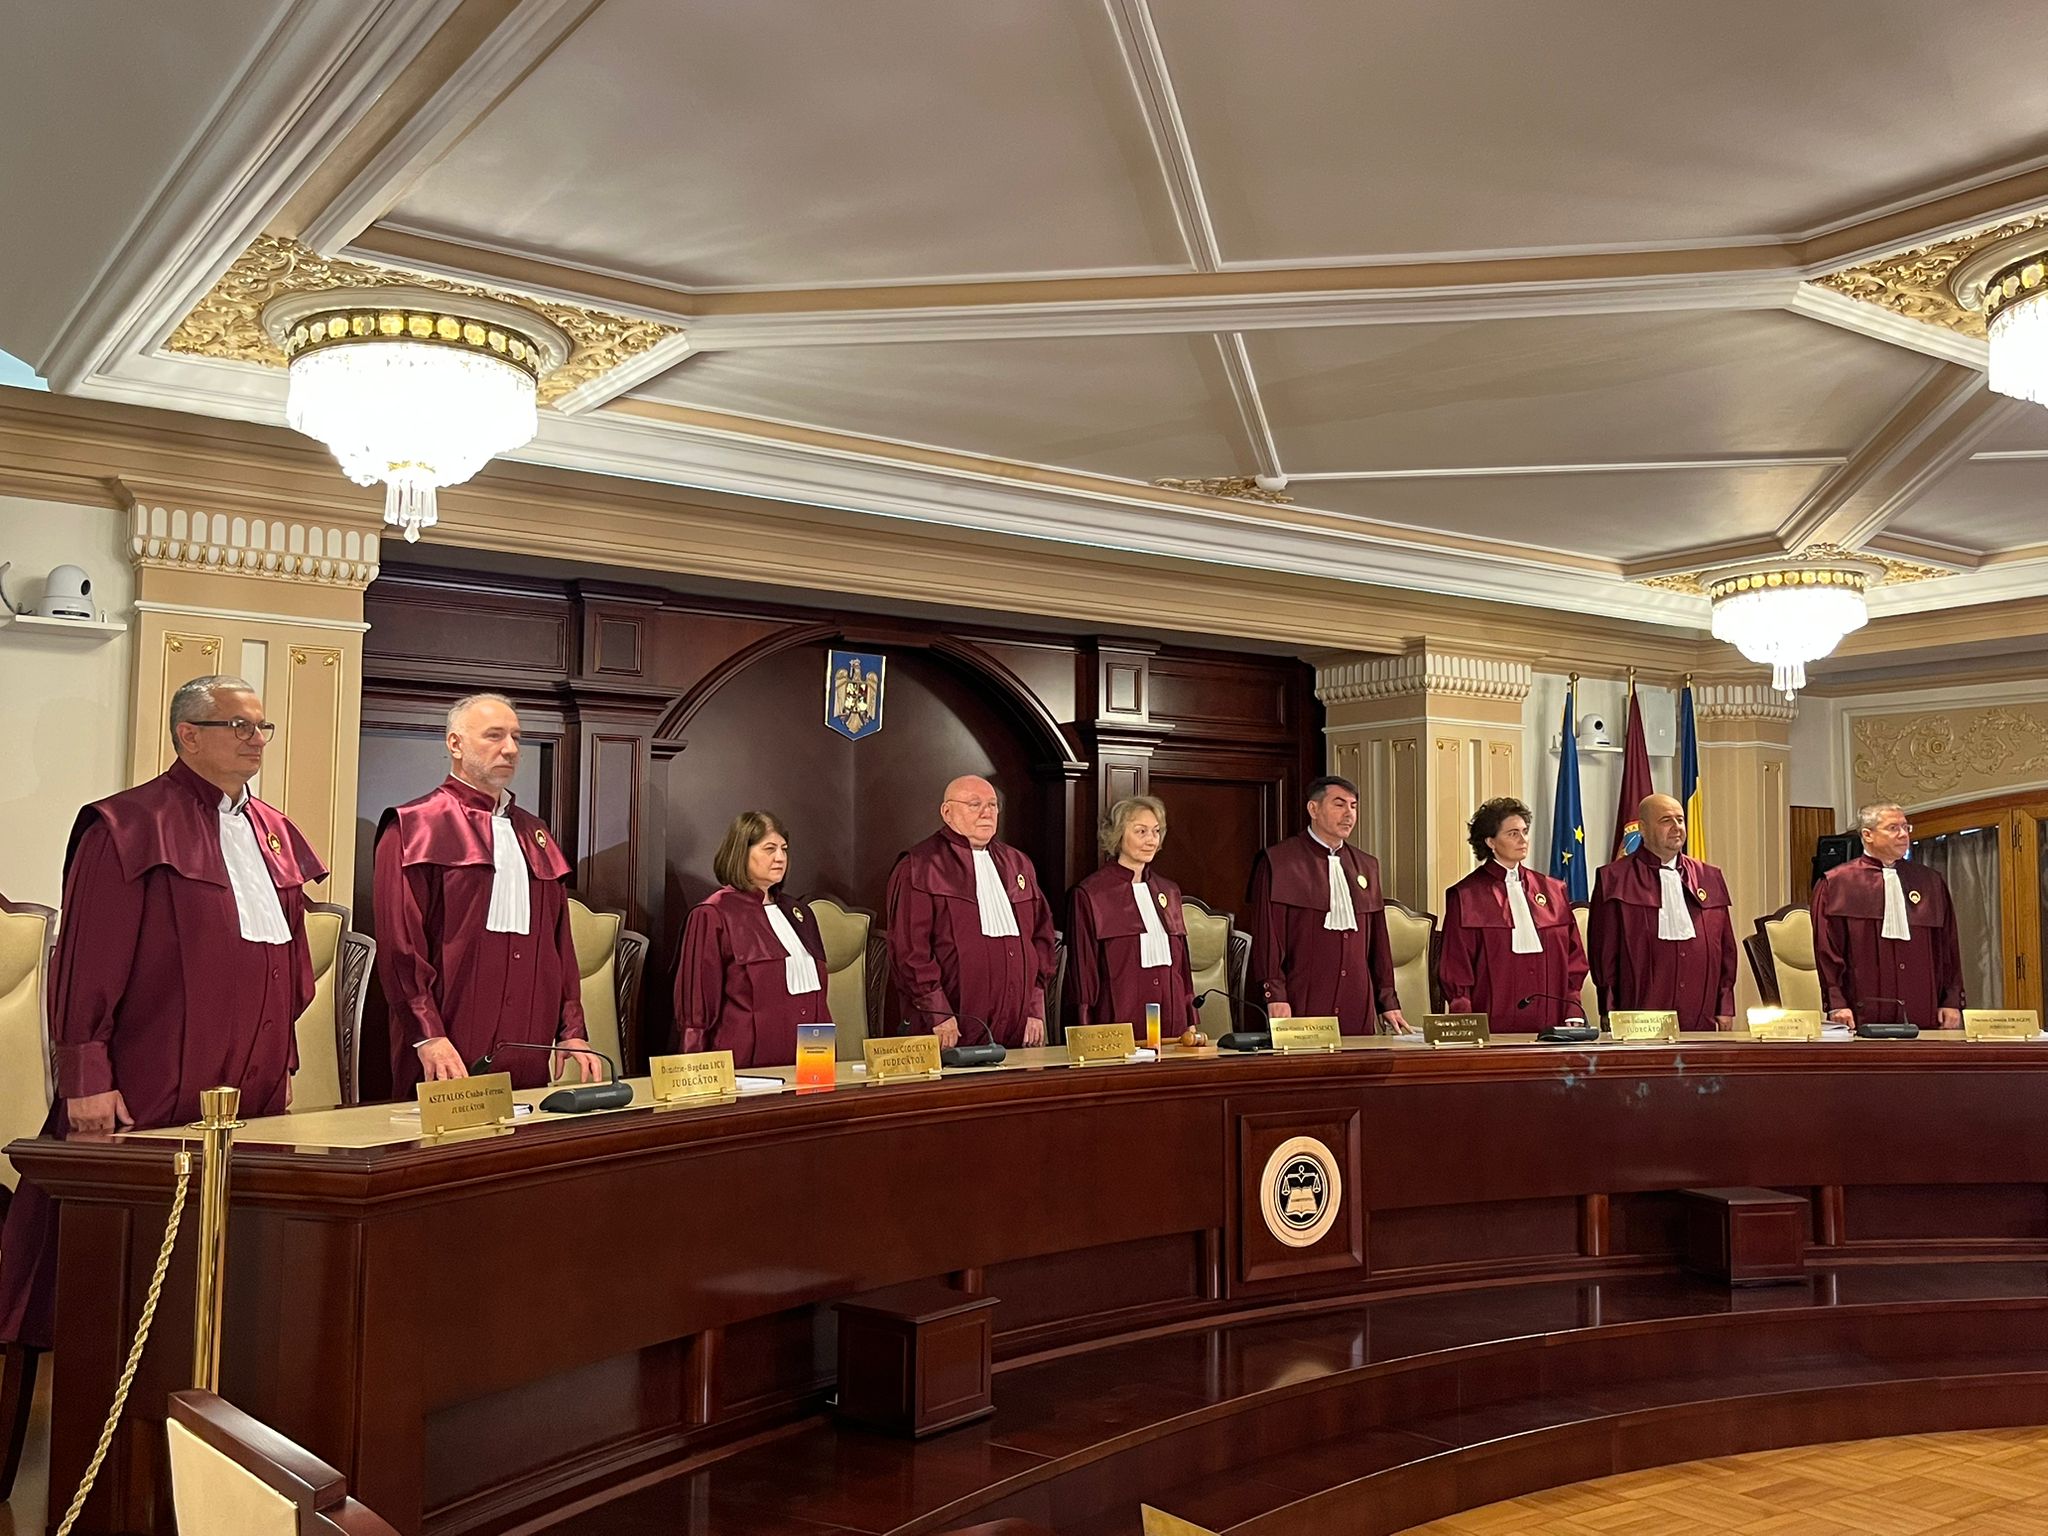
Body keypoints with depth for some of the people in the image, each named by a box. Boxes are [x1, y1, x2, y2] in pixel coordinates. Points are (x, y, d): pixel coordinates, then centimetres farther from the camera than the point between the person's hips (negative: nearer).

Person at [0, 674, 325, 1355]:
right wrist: (86, 1079, -14)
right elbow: (86, 963, -10)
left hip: (256, 1097, 6)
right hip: (153, 1101, -6)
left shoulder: (272, 831, 14)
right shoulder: (130, 826, -7)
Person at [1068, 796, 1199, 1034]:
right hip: (1119, 1021, -5)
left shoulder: (1169, 892, 13)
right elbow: (1083, 969, -4)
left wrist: (1191, 1023, 12)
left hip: (1172, 1023, 5)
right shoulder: (1090, 894, -4)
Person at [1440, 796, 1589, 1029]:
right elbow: (1456, 970, -1)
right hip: (1493, 1025, -3)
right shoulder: (1466, 896, 0)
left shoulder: (1553, 891, 12)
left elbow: (1572, 957, 13)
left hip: (1549, 1023, 4)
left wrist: (1574, 1016, 2)